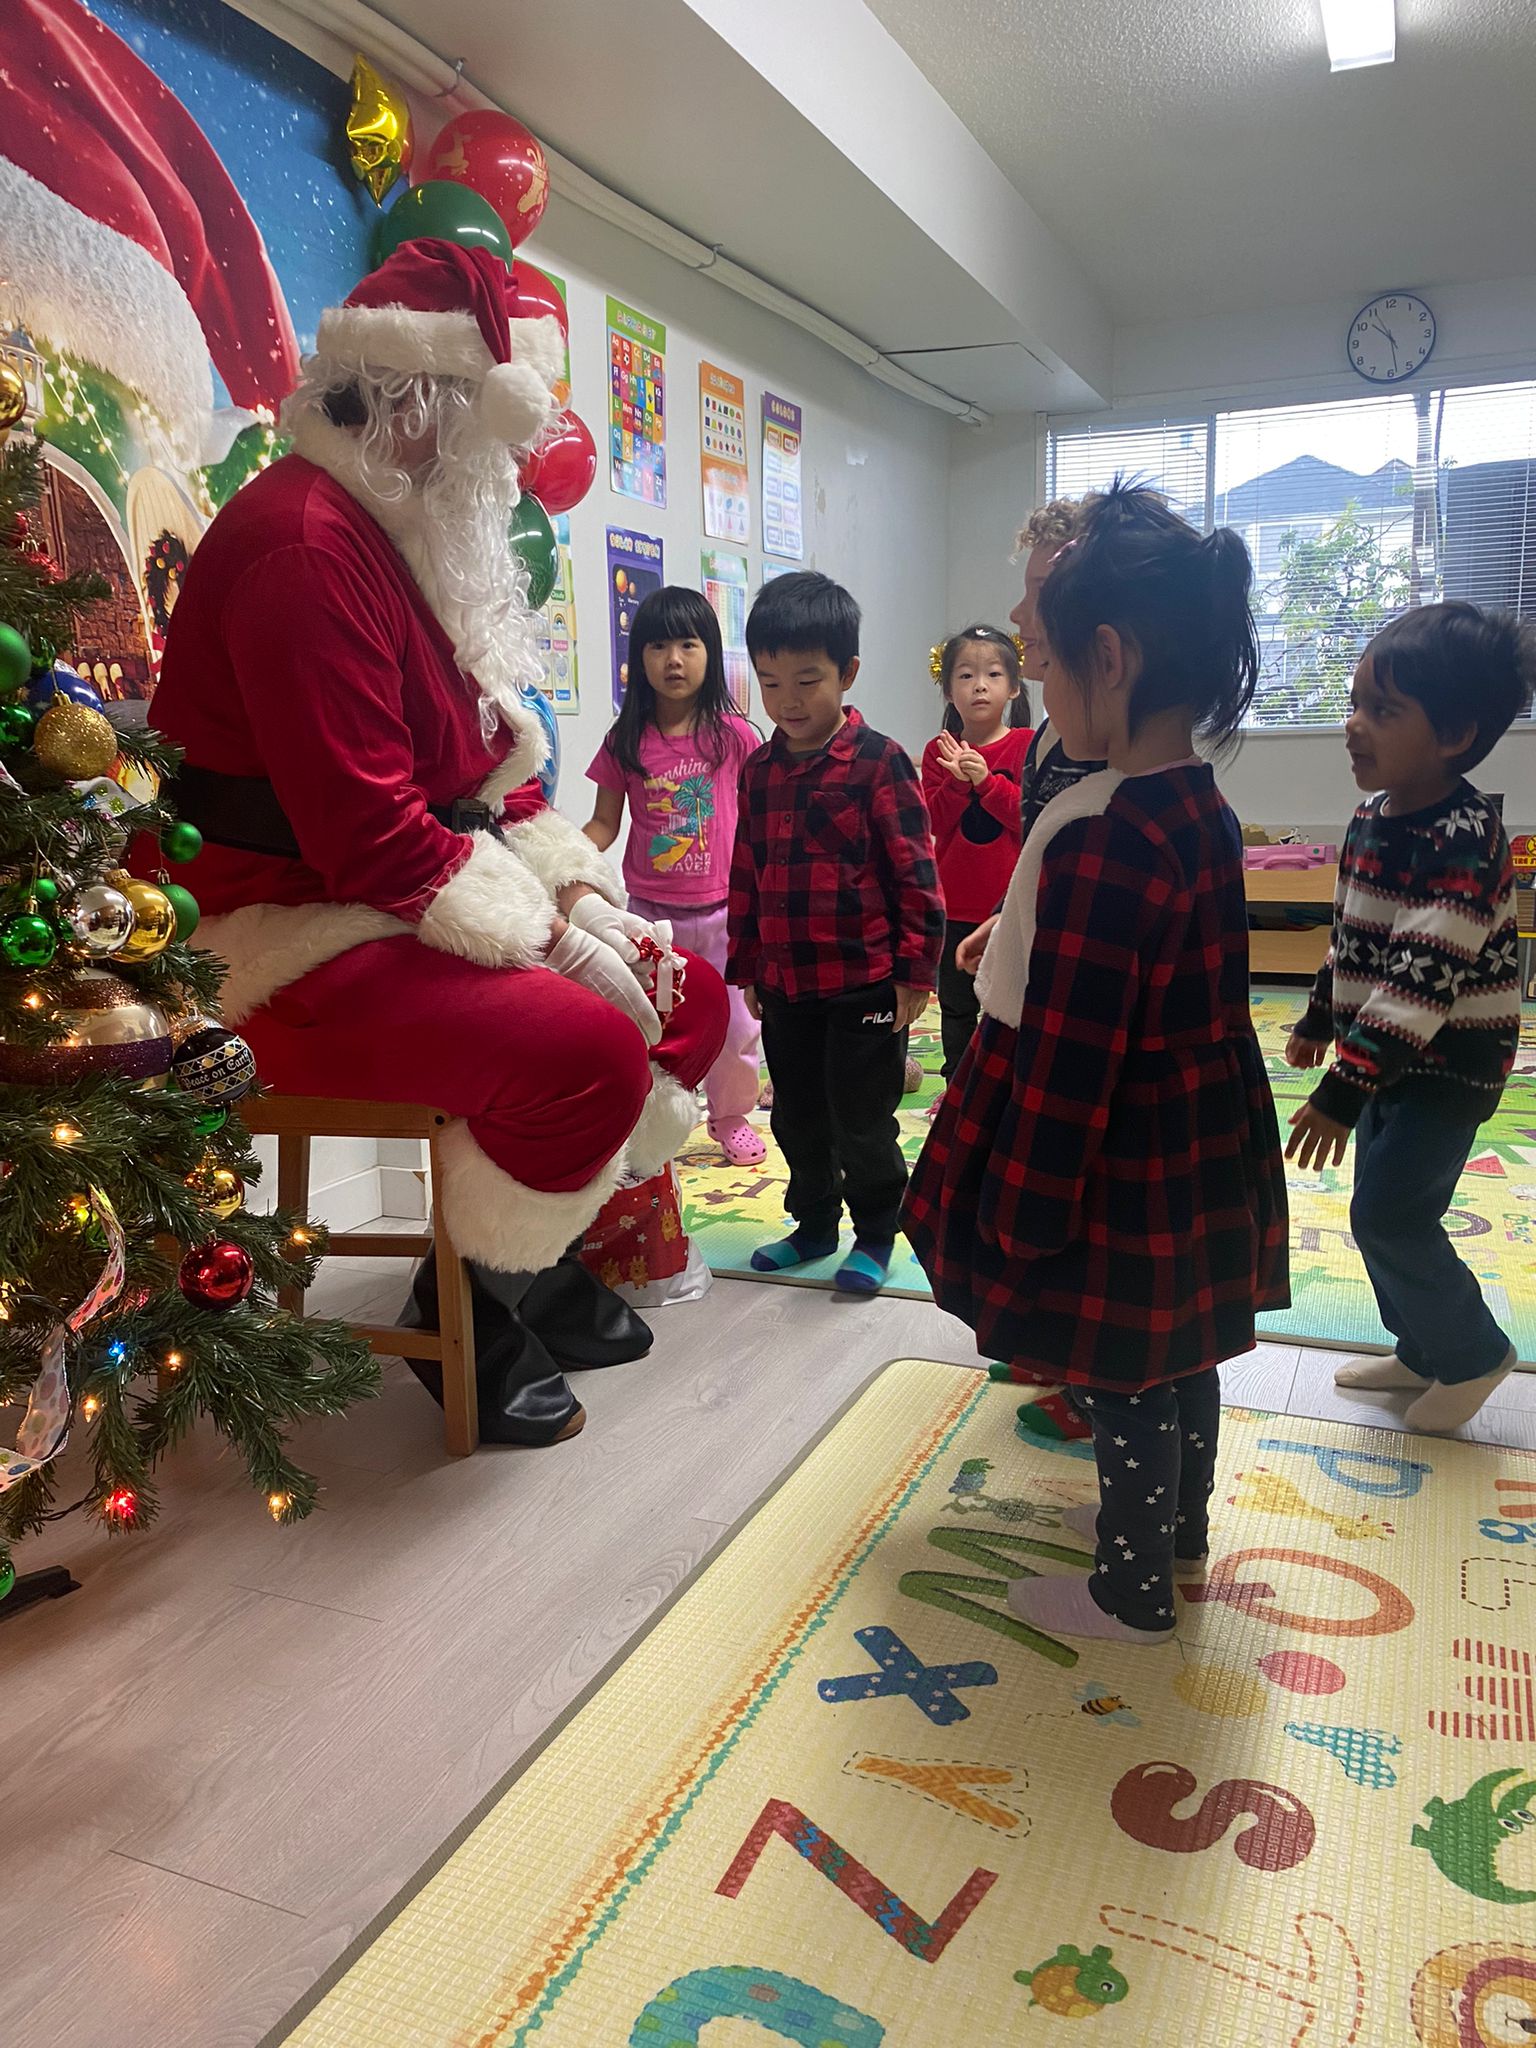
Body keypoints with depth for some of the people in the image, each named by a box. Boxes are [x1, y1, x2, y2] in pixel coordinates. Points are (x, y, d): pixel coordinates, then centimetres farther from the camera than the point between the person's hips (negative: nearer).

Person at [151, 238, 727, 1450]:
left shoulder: (422, 539, 15)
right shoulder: (307, 545, -19)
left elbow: (497, 770, 15)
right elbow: (368, 836, -26)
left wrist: (588, 898, 0)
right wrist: (548, 938, -19)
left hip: (427, 911, 10)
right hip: (300, 947, -10)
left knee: (686, 996, 5)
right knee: (586, 1047, -29)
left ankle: (545, 1263, 14)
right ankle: (469, 1311, -4)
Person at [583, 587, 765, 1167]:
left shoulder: (733, 736, -3)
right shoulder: (625, 743, -1)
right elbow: (604, 823, 2)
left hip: (722, 909, 0)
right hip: (650, 912, 1)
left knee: (736, 1025, 7)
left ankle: (731, 1117, 29)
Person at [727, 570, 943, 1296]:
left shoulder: (878, 761, -11)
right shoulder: (759, 769, 6)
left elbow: (915, 874, -11)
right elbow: (746, 875, 12)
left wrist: (915, 971, -11)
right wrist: (747, 967, 13)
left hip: (864, 982, -6)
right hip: (784, 984, 6)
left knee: (862, 1121, 5)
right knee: (797, 1117, 17)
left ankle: (874, 1234, 25)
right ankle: (814, 1224, 35)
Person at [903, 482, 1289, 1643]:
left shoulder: (1099, 843, -28)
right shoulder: (1204, 811, 0)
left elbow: (1065, 1060, -25)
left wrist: (1021, 1218, -16)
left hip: (1121, 1168, -9)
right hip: (1204, 1151, 9)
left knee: (1119, 1380, 10)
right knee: (1180, 1351, 24)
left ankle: (1133, 1592, 30)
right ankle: (1179, 1528, 46)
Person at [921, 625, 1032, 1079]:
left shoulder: (1027, 746, -5)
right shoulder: (940, 752, 3)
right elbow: (932, 822, -5)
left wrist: (986, 780, -22)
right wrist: (957, 781, -19)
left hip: (1012, 903, -3)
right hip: (955, 903, 3)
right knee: (956, 1004, 14)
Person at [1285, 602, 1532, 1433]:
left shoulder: (1464, 841, -25)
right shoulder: (1371, 818, 3)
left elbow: (1422, 980, -31)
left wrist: (1343, 1088, -33)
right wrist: (1319, 1021, 22)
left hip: (1449, 1067, -8)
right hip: (1387, 1056, 9)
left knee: (1389, 1216, -6)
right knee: (1387, 1210, 14)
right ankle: (1422, 1350, 32)